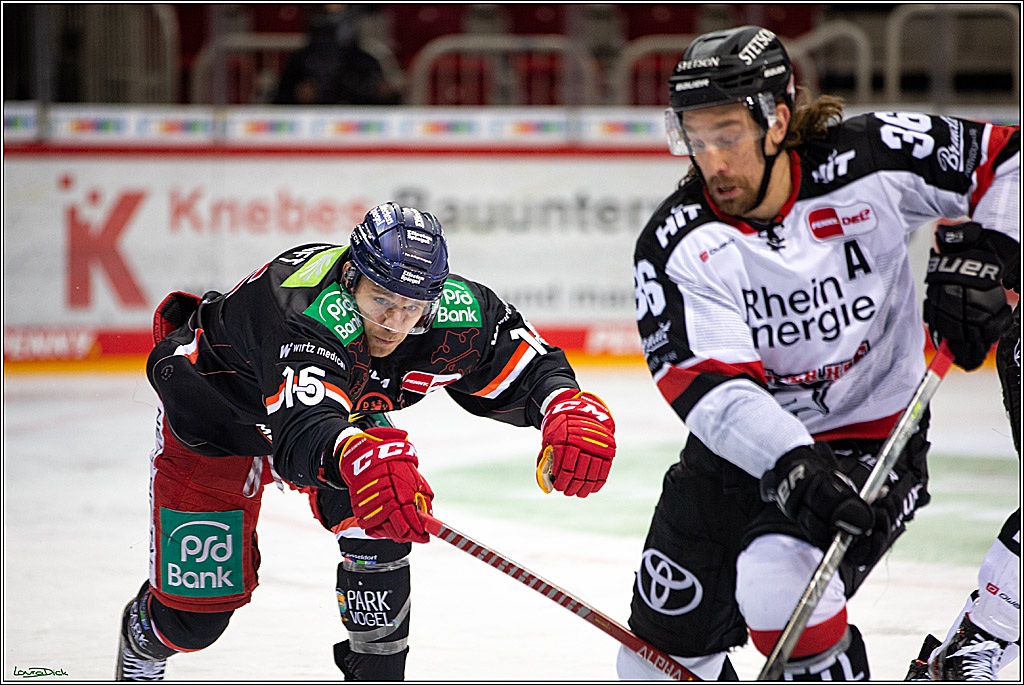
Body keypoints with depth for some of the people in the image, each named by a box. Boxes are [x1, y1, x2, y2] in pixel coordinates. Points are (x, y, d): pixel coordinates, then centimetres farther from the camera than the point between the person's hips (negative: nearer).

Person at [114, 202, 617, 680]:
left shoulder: (457, 317, -27)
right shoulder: (311, 312, -46)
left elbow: (531, 367, -15)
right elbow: (301, 431, -60)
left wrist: (573, 411, -38)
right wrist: (357, 454, -82)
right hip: (211, 406, -5)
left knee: (380, 520, -21)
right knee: (196, 613, -1)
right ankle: (142, 641, 36)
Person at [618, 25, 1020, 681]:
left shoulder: (866, 164, -15)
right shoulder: (673, 245, -15)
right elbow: (710, 386, -25)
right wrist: (791, 464, -40)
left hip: (872, 442, -3)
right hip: (741, 448, 3)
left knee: (778, 578, -31)